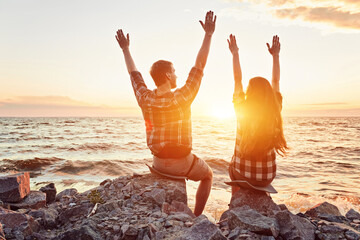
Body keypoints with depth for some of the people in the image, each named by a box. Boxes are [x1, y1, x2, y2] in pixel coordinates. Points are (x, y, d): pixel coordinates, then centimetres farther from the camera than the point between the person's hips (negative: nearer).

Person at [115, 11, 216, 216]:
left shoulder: (145, 99, -9)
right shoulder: (182, 97, -21)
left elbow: (134, 74, 8)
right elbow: (199, 66, -14)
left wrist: (126, 49, 20)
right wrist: (208, 35, -8)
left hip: (159, 162, 4)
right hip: (182, 162, -4)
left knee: (168, 170, 40)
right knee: (207, 175, 27)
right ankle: (196, 218, 22)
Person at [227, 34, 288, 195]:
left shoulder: (242, 111, -16)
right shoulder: (275, 113, -9)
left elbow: (237, 80, -3)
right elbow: (276, 81, 5)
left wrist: (235, 53, 5)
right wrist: (275, 55, 14)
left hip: (243, 174, -2)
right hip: (267, 177, 2)